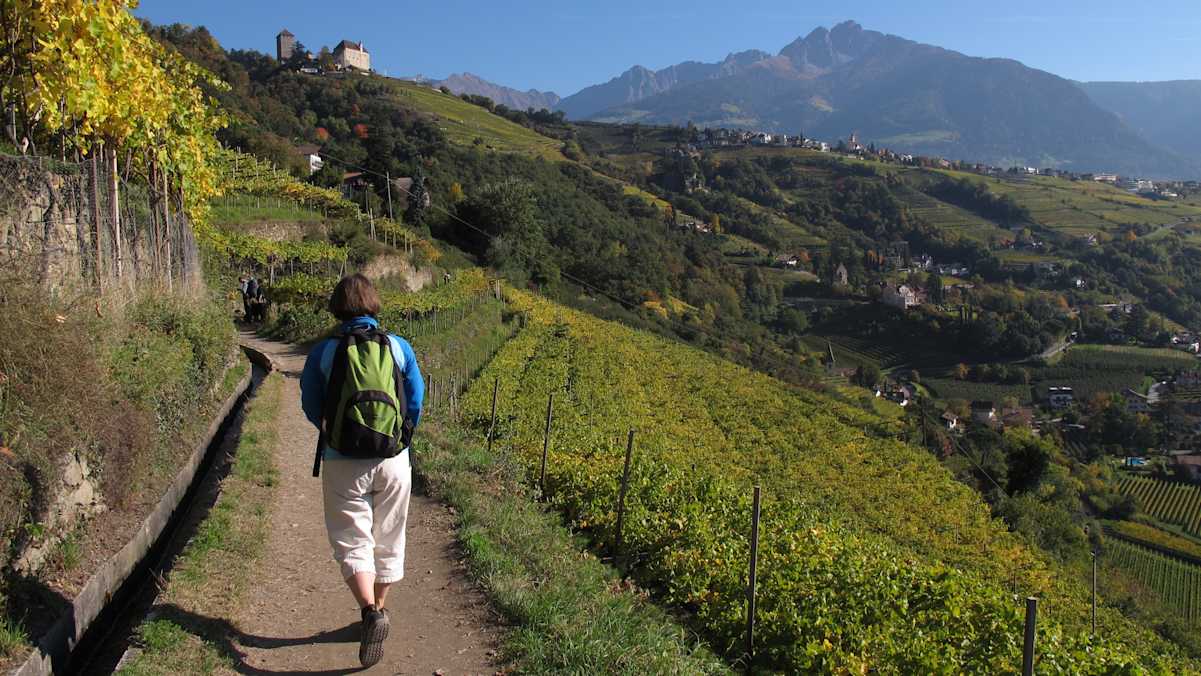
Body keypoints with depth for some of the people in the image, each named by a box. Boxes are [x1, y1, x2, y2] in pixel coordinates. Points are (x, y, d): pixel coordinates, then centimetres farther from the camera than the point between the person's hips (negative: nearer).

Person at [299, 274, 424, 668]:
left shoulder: (324, 353, -5)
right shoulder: (399, 347, -2)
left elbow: (311, 409, 5)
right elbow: (416, 403, 3)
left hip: (342, 463, -2)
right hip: (393, 463, 2)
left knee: (352, 542, 3)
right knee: (388, 541, 17)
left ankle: (371, 611, -17)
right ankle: (378, 610, 30)